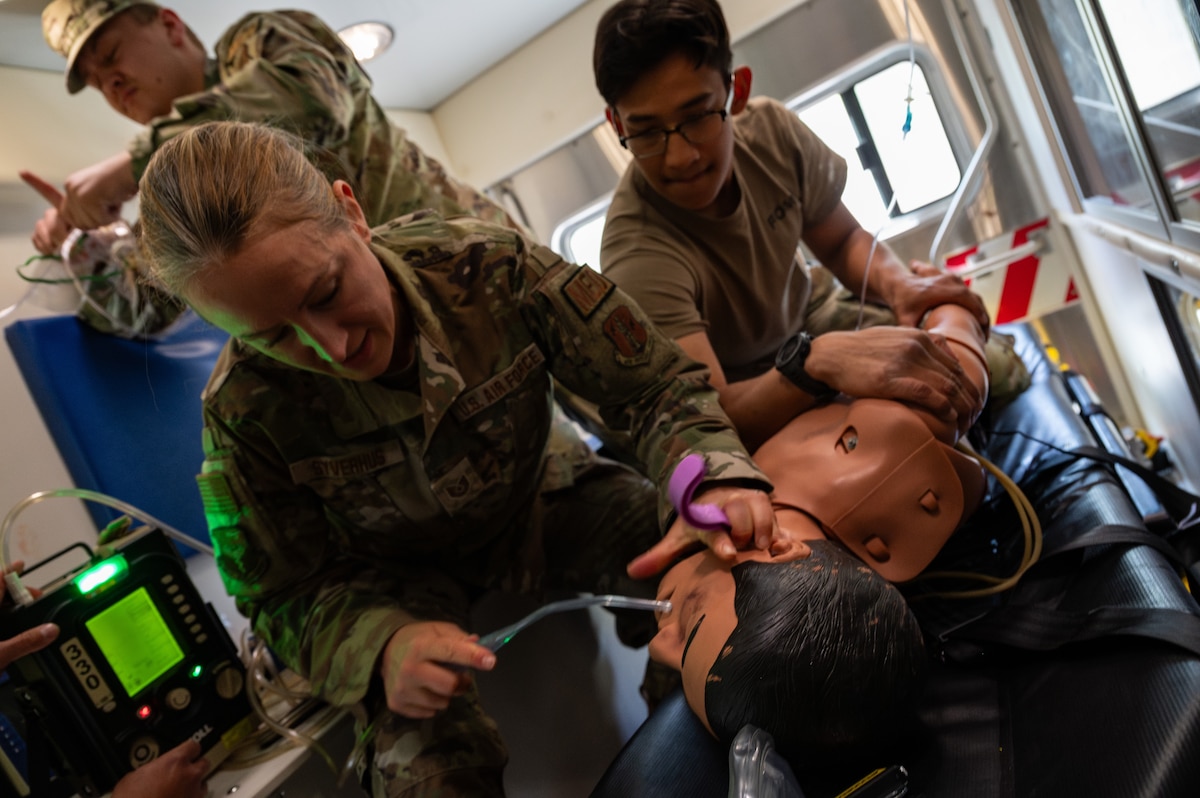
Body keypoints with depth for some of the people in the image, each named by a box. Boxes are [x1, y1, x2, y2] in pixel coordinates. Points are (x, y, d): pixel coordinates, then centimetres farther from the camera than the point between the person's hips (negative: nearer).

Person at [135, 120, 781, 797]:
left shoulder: (488, 266, -25)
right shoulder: (244, 408, -24)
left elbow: (655, 382, -20)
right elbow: (290, 594, -14)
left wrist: (715, 476, -42)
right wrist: (382, 645, -36)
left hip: (543, 497, 2)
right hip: (405, 573, -1)